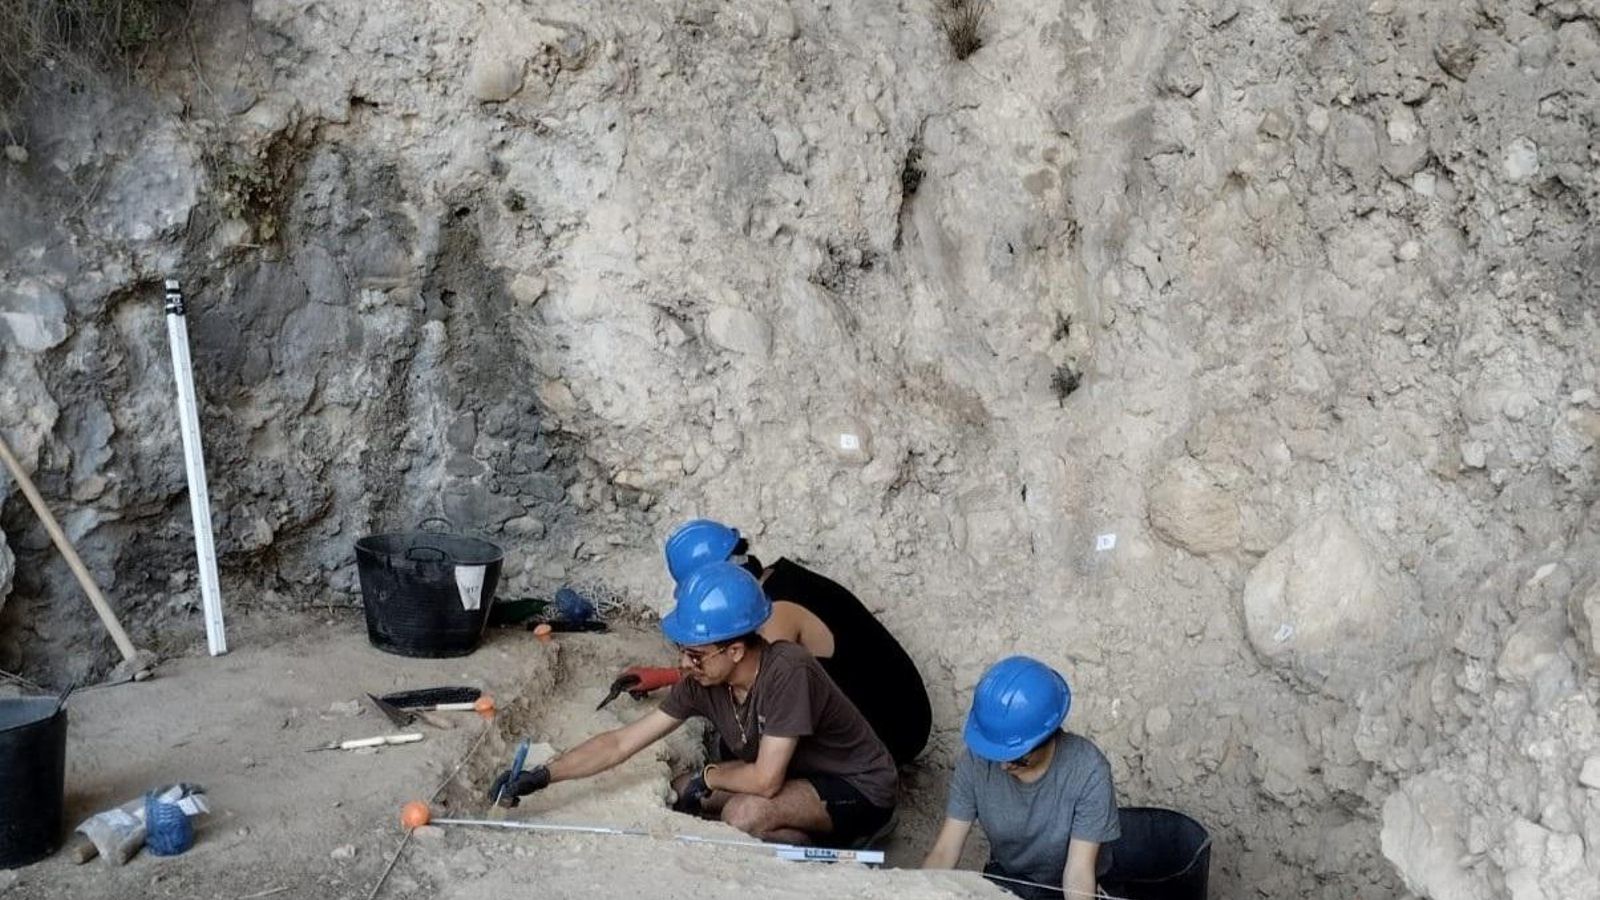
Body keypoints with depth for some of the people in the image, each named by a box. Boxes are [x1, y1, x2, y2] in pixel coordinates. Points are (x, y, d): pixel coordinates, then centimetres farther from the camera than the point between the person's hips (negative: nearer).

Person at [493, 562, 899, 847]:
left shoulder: (787, 671, -33)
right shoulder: (703, 683, -11)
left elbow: (766, 780, -34)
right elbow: (621, 742, -8)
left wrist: (708, 777, -15)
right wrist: (542, 776, -16)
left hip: (859, 789, -8)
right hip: (797, 777, 8)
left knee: (746, 813, -30)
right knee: (681, 793, 3)